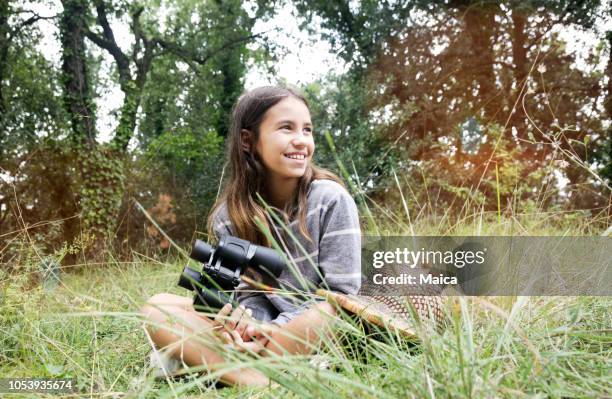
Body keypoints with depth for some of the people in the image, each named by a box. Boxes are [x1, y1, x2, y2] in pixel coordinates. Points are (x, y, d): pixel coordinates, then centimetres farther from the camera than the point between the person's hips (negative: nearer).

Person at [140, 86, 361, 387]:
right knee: (157, 308, -12)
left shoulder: (331, 200, -15)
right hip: (265, 327, 4)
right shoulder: (229, 216, -5)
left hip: (323, 332, -3)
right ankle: (259, 379, -30)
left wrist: (274, 332, -25)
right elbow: (250, 293, -2)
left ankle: (204, 361, -21)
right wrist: (249, 326, -25)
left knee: (321, 317, -39)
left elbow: (339, 293, -14)